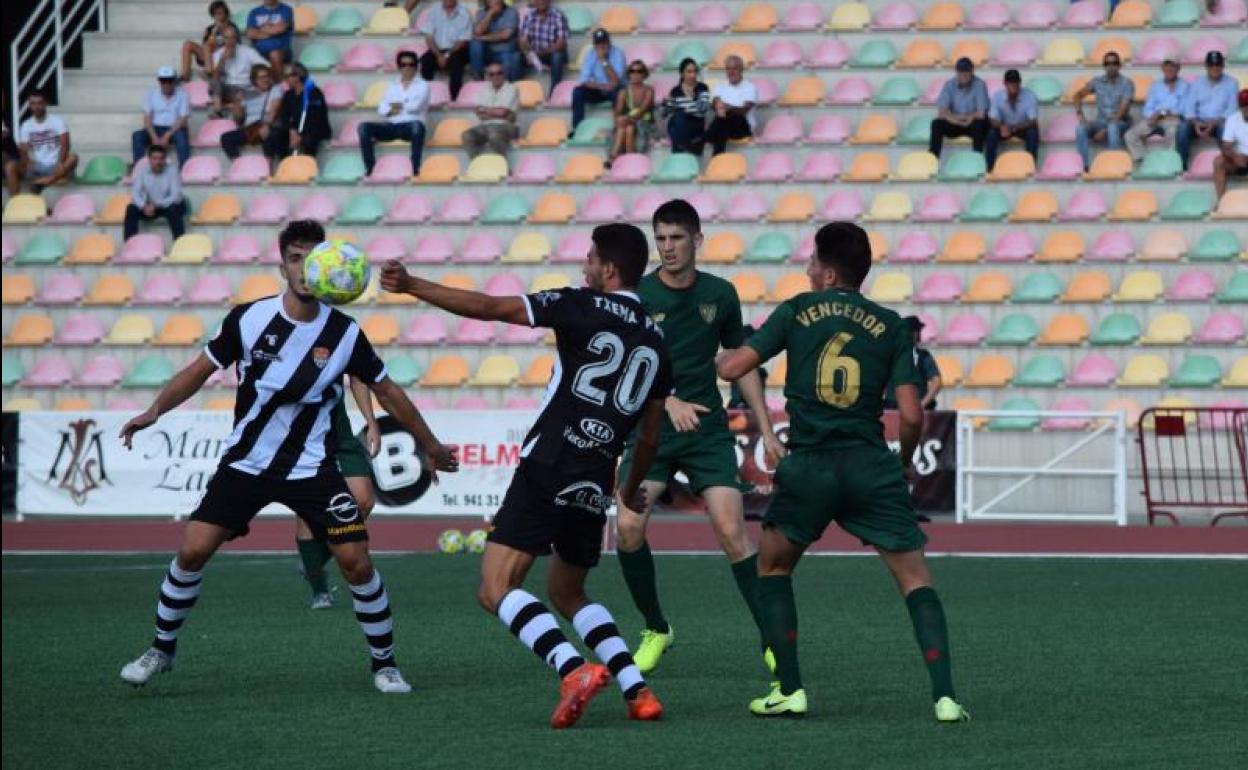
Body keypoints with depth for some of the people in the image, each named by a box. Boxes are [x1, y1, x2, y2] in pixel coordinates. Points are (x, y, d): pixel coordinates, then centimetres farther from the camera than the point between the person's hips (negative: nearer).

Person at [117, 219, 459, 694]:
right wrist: (154, 411, -8)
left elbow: (386, 391, 6)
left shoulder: (344, 334, -8)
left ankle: (384, 663, 8)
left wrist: (429, 446, 13)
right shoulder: (249, 319, -8)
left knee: (356, 562, -12)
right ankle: (161, 650, 13)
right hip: (245, 462, 1)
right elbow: (202, 369, 4)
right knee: (193, 551, -9)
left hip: (312, 468, -1)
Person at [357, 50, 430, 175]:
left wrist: (399, 105, 7)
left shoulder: (422, 85, 10)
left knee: (417, 126, -42)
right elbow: (381, 109, 10)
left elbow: (416, 106, -7)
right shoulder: (391, 86, 21)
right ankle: (369, 167, -21)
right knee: (364, 127, -20)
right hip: (392, 126, 4)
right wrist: (392, 110, -10)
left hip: (410, 125, -4)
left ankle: (415, 169, -36)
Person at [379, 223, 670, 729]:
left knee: (496, 590, -9)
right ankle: (638, 692, 9)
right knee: (566, 594, 24)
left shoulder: (582, 306, -3)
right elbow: (650, 436, 21)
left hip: (548, 470, -7)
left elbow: (488, 308, -7)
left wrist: (412, 286, -1)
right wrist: (631, 491, 37)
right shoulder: (656, 342, 15)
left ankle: (575, 669, -29)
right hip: (595, 485, 7)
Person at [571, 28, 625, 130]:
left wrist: (604, 61, -32)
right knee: (578, 91, -23)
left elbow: (615, 81, -27)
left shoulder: (618, 53, -17)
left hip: (614, 91, -3)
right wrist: (602, 86, -28)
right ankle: (577, 128, -21)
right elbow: (584, 81, -13)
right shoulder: (591, 55, -7)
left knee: (617, 91, -38)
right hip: (598, 91, 3)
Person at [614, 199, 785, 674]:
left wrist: (766, 431, 11)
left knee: (731, 531, -13)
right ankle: (656, 630, 4)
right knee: (628, 525, -17)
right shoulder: (636, 297, -6)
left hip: (707, 428, 1)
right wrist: (667, 402, -31)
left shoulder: (720, 295, 3)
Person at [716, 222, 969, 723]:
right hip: (871, 466, 0)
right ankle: (945, 696, -10)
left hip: (808, 466, 0)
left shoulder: (798, 311, 5)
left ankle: (789, 690, 13)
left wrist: (721, 357, 26)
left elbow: (732, 367, 2)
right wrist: (905, 462, 20)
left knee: (773, 566, 21)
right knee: (915, 580, 4)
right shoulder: (890, 326, 7)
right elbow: (911, 415, 1)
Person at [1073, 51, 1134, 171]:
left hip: (1120, 122, -3)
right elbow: (1078, 95, 4)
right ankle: (1086, 165, -29)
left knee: (1112, 128, -40)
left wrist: (1105, 130, -25)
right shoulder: (1097, 81, 5)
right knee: (1080, 128, -28)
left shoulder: (1127, 83, -8)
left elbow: (1123, 109, -16)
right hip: (1101, 120, 3)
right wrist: (1080, 114, -17)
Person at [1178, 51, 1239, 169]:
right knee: (1183, 128, -30)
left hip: (1220, 122, -2)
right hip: (1199, 122, 2)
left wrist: (1214, 123, -20)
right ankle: (1182, 166, -28)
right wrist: (1196, 123, -19)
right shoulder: (1197, 83, 10)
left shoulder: (1231, 83, 3)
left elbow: (1232, 109, -6)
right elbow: (1189, 107, 2)